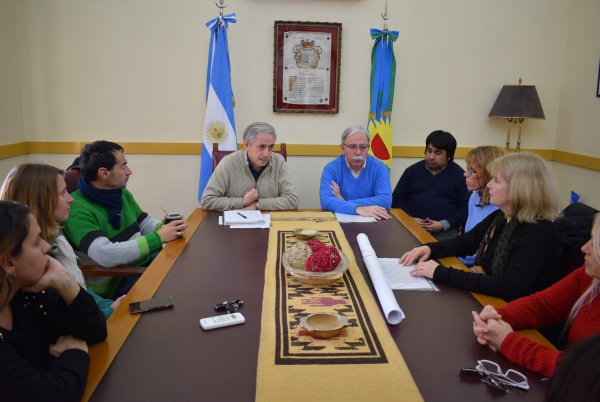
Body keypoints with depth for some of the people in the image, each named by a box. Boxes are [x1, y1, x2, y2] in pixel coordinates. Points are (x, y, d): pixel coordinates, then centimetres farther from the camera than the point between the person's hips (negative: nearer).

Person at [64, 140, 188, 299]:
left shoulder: (122, 193, 6)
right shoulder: (77, 209, -20)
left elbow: (145, 222, 15)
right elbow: (105, 255, -31)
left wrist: (166, 227, -9)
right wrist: (158, 238, -27)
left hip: (143, 261, 8)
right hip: (114, 281, -8)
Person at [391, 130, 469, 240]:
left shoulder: (459, 175, 8)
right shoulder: (413, 170, 14)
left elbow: (465, 207, 3)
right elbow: (397, 199, 14)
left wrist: (444, 225, -9)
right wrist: (409, 219, -3)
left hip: (445, 231, -1)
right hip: (411, 227, 1)